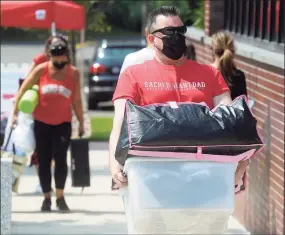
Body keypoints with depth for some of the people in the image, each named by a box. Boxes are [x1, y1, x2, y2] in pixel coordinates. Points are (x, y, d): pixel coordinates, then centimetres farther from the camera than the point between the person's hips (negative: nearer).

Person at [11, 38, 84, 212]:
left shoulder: (73, 73, -4)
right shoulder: (41, 70, -6)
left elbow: (76, 100, 1)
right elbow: (23, 90, 0)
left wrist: (81, 123, 3)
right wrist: (15, 113, -2)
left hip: (63, 123, -1)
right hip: (42, 122, 1)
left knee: (60, 158, -13)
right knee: (44, 161, 3)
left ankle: (60, 197, -3)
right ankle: (47, 197, 12)